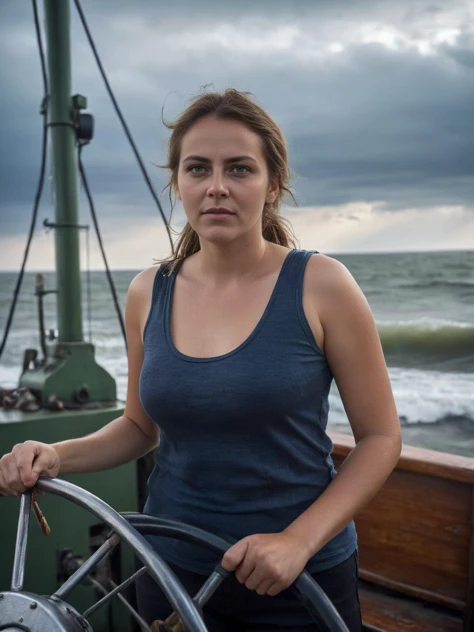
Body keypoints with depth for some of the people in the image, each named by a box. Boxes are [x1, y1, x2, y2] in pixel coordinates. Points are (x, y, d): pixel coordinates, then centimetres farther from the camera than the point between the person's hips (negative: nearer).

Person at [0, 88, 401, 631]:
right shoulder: (148, 292, -3)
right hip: (173, 571, 3)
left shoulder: (320, 285, -13)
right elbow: (140, 425, 9)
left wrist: (299, 539, -19)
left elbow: (380, 436, -9)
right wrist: (54, 456, -7)